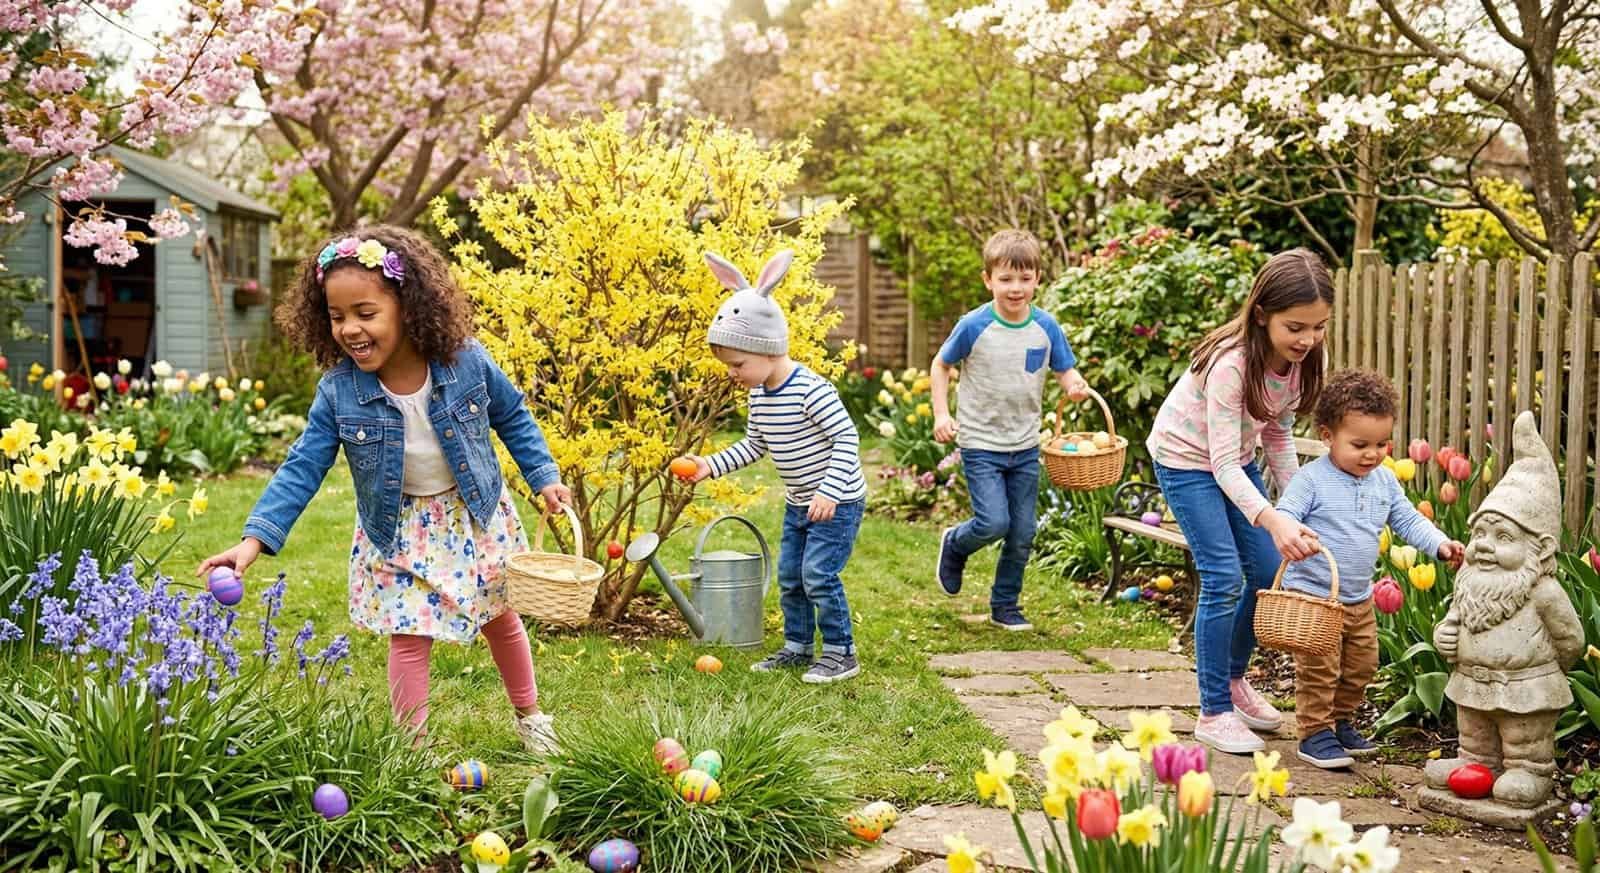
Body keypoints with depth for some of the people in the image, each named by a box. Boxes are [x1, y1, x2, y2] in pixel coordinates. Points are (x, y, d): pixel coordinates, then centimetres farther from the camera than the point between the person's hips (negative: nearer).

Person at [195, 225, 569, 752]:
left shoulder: (467, 363, -21)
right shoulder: (339, 392, -21)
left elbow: (513, 418, -2)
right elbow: (302, 469, -19)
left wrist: (544, 477, -4)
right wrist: (256, 537, -29)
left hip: (475, 516, 1)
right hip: (398, 531, -1)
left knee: (500, 619, 17)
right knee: (409, 638, -2)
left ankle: (529, 715, 41)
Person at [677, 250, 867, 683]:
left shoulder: (811, 390, -25)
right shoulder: (759, 395, 1)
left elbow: (847, 438, -25)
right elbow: (754, 445, 13)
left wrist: (829, 492, -31)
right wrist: (711, 466, 3)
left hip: (837, 502, -9)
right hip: (798, 503, 9)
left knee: (819, 575, -11)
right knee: (789, 576, 12)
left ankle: (840, 652, 3)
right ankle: (797, 647, 26)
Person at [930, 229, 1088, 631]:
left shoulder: (1046, 326, -4)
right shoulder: (974, 326, -13)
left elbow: (1065, 370, 4)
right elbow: (940, 366, 0)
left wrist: (1075, 385, -20)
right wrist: (941, 413, -10)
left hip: (1025, 446, 4)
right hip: (981, 444, -4)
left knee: (1022, 534, 8)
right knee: (993, 523, -15)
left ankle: (1005, 605, 28)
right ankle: (954, 544, 19)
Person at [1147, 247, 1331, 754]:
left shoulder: (1300, 358, -11)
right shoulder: (1231, 363, -34)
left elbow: (1278, 433, 4)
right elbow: (1225, 465, -35)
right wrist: (1274, 520, -49)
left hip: (1236, 461, 7)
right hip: (1187, 461, -7)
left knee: (1269, 572, 4)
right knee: (1224, 579, -14)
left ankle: (1234, 680, 27)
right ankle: (1214, 713, -2)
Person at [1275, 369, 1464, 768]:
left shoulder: (1384, 481, 5)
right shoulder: (1311, 480, -16)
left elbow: (1408, 520, 10)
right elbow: (1283, 516, -21)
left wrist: (1440, 544, -6)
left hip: (1360, 599, 7)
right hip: (1313, 597, -7)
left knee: (1361, 666, 17)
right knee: (1318, 670, -3)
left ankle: (1339, 721, 35)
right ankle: (1315, 733, 9)